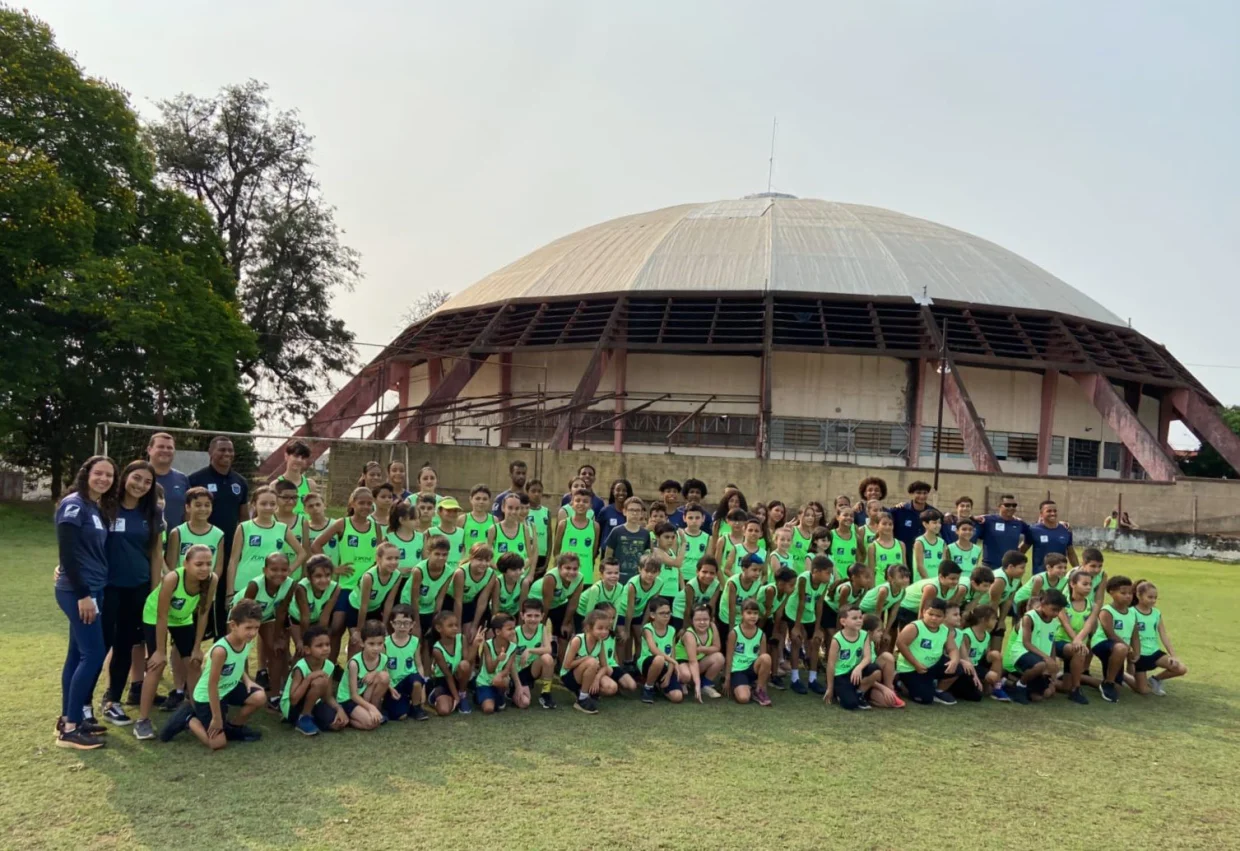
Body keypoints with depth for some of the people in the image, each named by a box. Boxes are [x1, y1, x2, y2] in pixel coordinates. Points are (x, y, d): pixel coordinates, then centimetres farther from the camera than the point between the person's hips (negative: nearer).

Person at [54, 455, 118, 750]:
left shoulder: (101, 509, 12)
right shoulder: (74, 505, -13)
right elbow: (67, 553, -19)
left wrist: (90, 592, 10)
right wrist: (82, 594, -20)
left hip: (93, 589, 9)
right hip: (77, 591, -9)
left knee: (79, 654, 13)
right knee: (93, 654, -9)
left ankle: (69, 718, 21)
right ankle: (70, 728, -3)